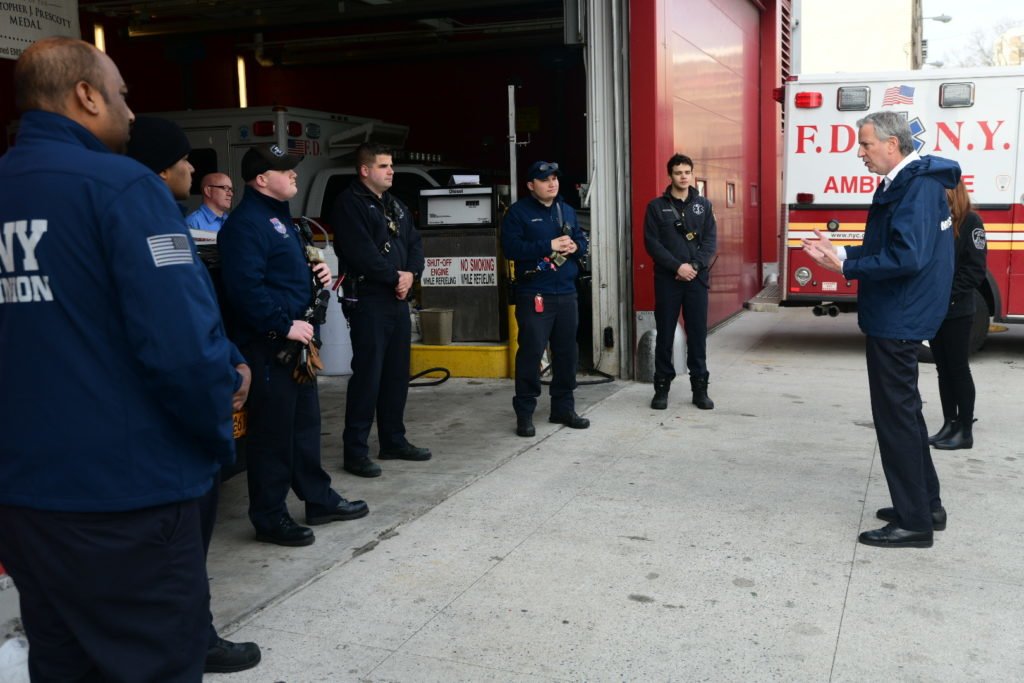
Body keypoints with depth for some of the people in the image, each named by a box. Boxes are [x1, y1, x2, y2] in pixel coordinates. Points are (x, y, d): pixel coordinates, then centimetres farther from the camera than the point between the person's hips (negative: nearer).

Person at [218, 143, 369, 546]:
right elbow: (245, 287, -26)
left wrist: (317, 273, 8)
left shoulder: (280, 217, 17)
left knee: (305, 421, 17)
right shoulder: (246, 222, -16)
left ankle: (319, 499, 29)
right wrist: (284, 326, -24)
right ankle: (269, 517, 8)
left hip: (294, 339, 10)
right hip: (268, 344, -10)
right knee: (272, 430, -2)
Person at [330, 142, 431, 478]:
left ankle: (393, 441, 24)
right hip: (368, 301, -8)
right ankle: (355, 451, -2)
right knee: (367, 375, -8)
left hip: (398, 299, 9)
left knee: (397, 373, 13)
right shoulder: (349, 205, -9)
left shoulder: (396, 206, 18)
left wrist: (411, 274, -6)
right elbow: (361, 253, -19)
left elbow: (414, 243, 13)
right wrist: (395, 276, -12)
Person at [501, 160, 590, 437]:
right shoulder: (518, 212, -4)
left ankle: (563, 407, 23)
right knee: (531, 352, -8)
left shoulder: (567, 211, 16)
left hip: (566, 292, 6)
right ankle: (524, 413, 1)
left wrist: (575, 246, -6)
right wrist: (549, 246, -18)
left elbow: (582, 240, 19)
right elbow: (511, 247, -14)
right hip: (534, 294, -6)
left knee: (567, 352, 10)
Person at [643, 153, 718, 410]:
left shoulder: (703, 205, 9)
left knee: (698, 333, 4)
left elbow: (710, 240, 3)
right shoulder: (657, 206, 2)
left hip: (697, 278, 2)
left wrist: (695, 266, -12)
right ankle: (662, 387, 11)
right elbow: (652, 243, -5)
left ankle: (700, 387, 10)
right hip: (667, 279, -1)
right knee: (665, 334, 3)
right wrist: (677, 266, -14)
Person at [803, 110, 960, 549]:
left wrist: (846, 268, -21)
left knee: (895, 414, -4)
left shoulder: (917, 187, -20)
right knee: (903, 411, 18)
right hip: (895, 316, 11)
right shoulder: (903, 184, 13)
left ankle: (913, 522, 4)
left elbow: (907, 257, -30)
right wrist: (840, 253, 8)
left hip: (896, 320, -11)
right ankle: (926, 504, 30)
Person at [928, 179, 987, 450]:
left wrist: (948, 296, -17)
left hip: (957, 312, -6)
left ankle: (966, 431, 8)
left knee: (959, 369, 0)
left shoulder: (970, 221, -6)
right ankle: (949, 425, 18)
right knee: (943, 369, 10)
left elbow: (975, 270, -11)